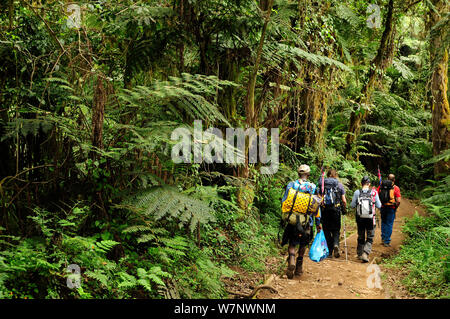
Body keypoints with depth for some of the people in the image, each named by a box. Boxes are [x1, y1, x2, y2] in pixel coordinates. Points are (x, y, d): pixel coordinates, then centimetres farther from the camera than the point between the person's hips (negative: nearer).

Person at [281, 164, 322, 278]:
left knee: (292, 243, 7)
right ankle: (299, 267, 26)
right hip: (307, 221, 1)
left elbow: (284, 201, -2)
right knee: (303, 243, 18)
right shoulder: (312, 187, 0)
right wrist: (318, 223, 8)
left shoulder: (291, 185, -2)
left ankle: (291, 259, -20)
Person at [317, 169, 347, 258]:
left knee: (327, 231, 9)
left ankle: (329, 252, 10)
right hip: (336, 210, -1)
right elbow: (344, 200, 0)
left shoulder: (322, 185, 4)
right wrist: (344, 209, 14)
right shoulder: (339, 185, 3)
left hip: (324, 210, 1)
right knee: (336, 230, 10)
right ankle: (336, 244, -18)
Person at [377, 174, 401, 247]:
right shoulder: (396, 188, -8)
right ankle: (387, 242, 8)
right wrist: (396, 207, 4)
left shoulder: (381, 186, 0)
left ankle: (383, 238, 24)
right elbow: (398, 201, -13)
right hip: (391, 208, -3)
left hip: (382, 207, 3)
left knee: (383, 223, 21)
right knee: (389, 224, 5)